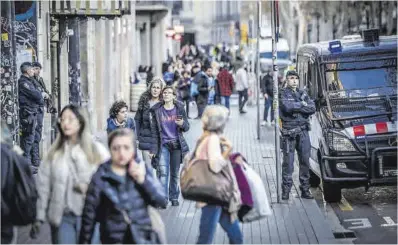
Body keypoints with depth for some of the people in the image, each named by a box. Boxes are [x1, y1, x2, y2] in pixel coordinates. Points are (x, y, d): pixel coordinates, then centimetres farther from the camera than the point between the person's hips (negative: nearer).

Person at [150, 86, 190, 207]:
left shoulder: (179, 108, 1)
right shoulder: (157, 110, 1)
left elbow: (187, 127, 6)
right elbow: (154, 130, 3)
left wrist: (182, 124, -18)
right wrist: (153, 149, 1)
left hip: (177, 144, 1)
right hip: (163, 145, -1)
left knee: (175, 173, 9)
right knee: (163, 172, -13)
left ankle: (174, 198, 22)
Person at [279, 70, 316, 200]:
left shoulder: (303, 93, 15)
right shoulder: (283, 93, 1)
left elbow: (312, 108, 2)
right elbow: (287, 107, -18)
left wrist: (296, 107, -8)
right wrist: (302, 105, -5)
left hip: (303, 131, 5)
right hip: (289, 132, -4)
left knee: (305, 161, 6)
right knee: (288, 162, -5)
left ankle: (305, 189, 12)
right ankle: (286, 190, -1)